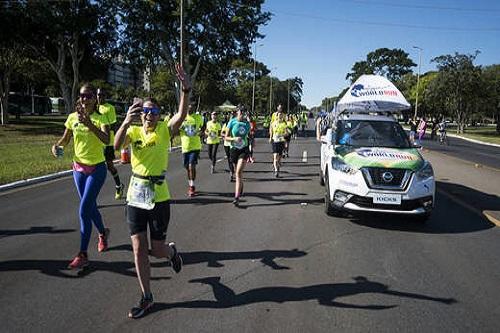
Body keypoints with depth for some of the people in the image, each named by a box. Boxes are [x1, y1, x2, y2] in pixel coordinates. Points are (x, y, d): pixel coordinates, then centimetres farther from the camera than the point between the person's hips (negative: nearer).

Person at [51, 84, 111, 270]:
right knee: (90, 207, 17)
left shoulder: (100, 119, -12)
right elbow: (65, 139, 12)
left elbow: (106, 139, -30)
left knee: (84, 210, -11)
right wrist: (57, 146, -10)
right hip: (79, 167, 5)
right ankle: (103, 233, 45)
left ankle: (83, 255, -3)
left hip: (97, 168, -5)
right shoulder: (73, 118, 2)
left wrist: (89, 124, -43)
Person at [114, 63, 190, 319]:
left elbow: (181, 114, -22)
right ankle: (146, 298, 20)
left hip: (159, 197, -2)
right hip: (135, 195, 3)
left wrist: (186, 90, -38)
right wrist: (127, 121, -34)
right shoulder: (133, 131, 3)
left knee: (157, 250, 5)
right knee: (138, 248, 4)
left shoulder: (165, 130, -3)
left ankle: (172, 252, 44)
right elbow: (117, 145, -18)